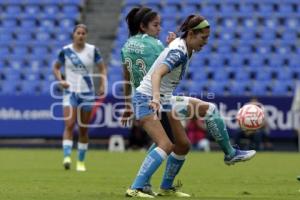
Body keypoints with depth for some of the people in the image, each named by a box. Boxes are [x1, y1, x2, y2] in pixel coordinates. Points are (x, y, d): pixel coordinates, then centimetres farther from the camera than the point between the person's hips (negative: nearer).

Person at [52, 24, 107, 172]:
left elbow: (102, 68, 7)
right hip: (70, 92, -1)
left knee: (83, 129, 5)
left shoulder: (92, 50, 1)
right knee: (69, 125, -18)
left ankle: (81, 162, 16)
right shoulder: (65, 51, 0)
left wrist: (102, 85, -8)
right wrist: (60, 80, -7)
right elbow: (56, 67, 11)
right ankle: (67, 157, -24)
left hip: (87, 93, 1)